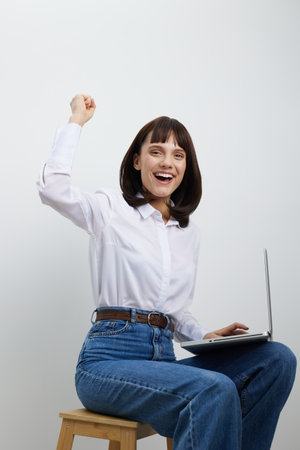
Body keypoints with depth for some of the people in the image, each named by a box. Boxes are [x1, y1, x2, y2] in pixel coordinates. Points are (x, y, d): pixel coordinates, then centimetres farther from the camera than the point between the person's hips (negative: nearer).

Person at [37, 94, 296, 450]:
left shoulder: (189, 233, 18)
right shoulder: (111, 210, 3)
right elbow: (52, 187, -17)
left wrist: (205, 337, 4)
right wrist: (76, 120, -5)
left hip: (162, 360, 6)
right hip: (108, 360, -6)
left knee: (277, 359, -14)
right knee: (216, 390, -31)